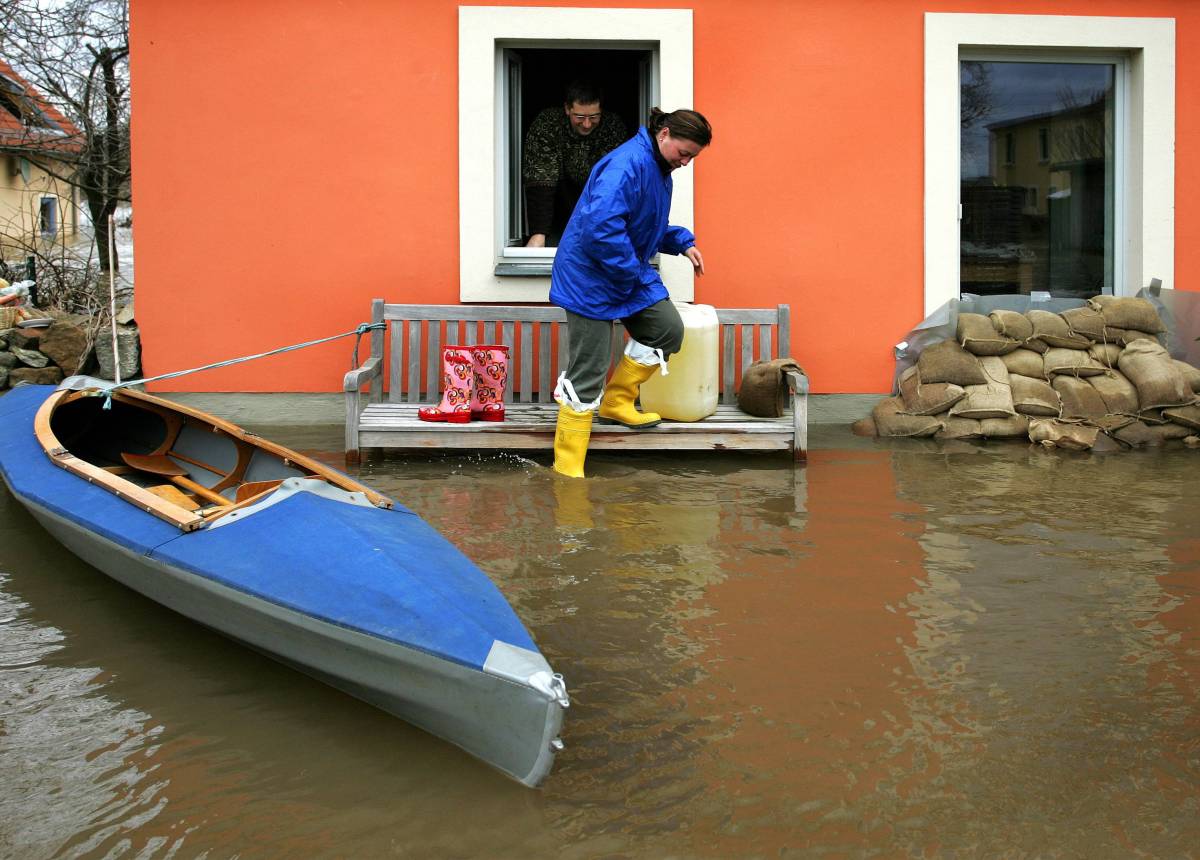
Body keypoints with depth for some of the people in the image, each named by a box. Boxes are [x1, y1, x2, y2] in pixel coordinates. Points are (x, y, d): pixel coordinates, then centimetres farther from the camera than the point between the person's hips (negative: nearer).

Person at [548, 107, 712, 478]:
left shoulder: (659, 170, 10)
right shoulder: (629, 164, -23)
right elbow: (601, 226, -34)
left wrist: (682, 242, 7)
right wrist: (634, 274, -24)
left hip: (629, 276, 10)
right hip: (590, 277, -10)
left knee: (668, 330, 11)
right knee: (589, 371, -7)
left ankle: (616, 402, 27)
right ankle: (567, 468, 2)